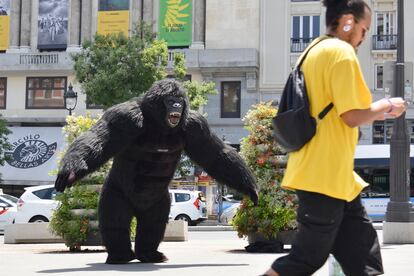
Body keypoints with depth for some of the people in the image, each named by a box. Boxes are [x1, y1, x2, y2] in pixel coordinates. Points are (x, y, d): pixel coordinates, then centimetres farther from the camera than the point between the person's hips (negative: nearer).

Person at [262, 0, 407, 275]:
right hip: (326, 174, -10)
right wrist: (386, 105, -2)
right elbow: (352, 116, -19)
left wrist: (375, 112, 19)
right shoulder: (342, 51, -13)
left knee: (362, 249, 12)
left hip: (325, 171, 10)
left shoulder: (315, 51, 15)